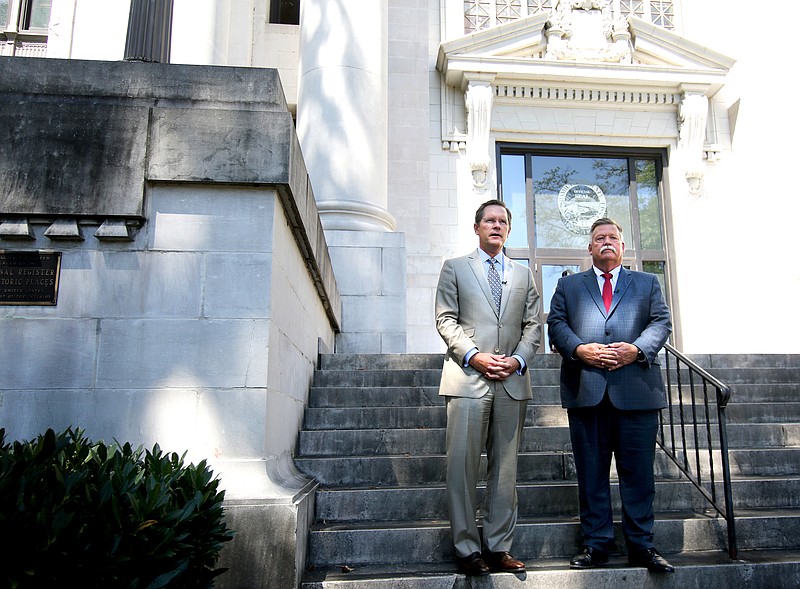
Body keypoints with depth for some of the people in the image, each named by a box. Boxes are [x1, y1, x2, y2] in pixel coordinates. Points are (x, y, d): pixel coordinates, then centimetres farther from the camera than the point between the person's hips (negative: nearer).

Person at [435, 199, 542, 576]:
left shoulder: (523, 274, 20)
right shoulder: (455, 268, 11)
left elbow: (533, 325, 13)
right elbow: (446, 319, 1)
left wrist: (518, 359, -5)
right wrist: (474, 355, -12)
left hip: (513, 380, 3)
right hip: (468, 378, -3)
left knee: (505, 468, 6)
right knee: (462, 465, -4)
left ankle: (498, 547, 14)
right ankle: (467, 549, 6)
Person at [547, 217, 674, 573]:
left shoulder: (647, 283, 19)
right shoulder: (568, 285, 18)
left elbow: (661, 322, 7)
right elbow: (556, 324, 6)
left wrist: (637, 349, -11)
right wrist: (580, 350, -12)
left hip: (636, 390, 0)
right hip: (586, 390, 0)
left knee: (638, 471, 3)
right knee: (591, 471, 4)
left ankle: (641, 545, 14)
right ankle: (596, 543, 14)